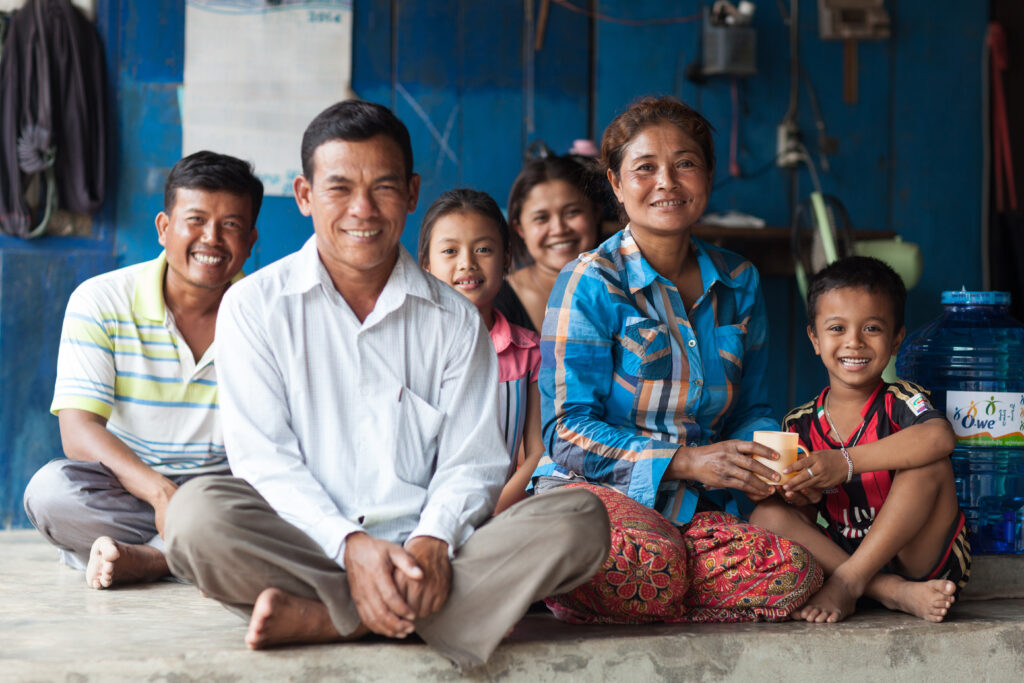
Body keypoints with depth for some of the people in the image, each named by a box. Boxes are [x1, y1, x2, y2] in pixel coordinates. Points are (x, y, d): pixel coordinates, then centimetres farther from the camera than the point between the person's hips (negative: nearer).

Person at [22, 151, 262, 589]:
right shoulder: (99, 302, -4)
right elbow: (79, 430, -13)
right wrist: (159, 491, -31)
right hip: (126, 488, 0)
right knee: (50, 488, -32)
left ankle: (143, 558, -28)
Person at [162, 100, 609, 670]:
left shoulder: (455, 319, 11)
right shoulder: (255, 306, 5)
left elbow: (471, 461, 6)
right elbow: (264, 457, -3)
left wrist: (432, 541, -17)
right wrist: (349, 544, -19)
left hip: (421, 549, 2)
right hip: (307, 545, -2)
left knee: (580, 520, -23)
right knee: (198, 512, -32)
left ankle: (321, 618, -26)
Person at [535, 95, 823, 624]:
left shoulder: (738, 282, 13)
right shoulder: (592, 283, -5)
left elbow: (749, 409, 20)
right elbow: (568, 433, -9)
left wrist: (771, 459, -4)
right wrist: (687, 461, -19)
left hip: (697, 511, 6)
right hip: (592, 491, -6)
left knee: (794, 573, -25)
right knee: (653, 563, -40)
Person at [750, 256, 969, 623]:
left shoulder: (901, 400, -6)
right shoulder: (800, 424, 6)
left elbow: (941, 436, -32)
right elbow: (805, 518, 7)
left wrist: (847, 462, -37)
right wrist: (800, 489, -18)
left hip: (921, 558, -3)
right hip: (840, 551, 4)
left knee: (928, 462, -26)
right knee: (768, 516, -19)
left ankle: (847, 581, -23)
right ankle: (895, 593, -27)